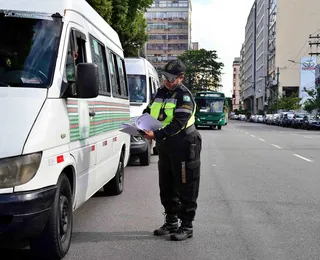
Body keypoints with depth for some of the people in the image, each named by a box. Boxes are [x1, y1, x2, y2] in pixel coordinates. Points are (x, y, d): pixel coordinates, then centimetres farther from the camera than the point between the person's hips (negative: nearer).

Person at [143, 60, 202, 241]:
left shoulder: (184, 95, -13)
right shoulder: (161, 93, 12)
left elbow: (178, 123, -23)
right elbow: (148, 112, 16)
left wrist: (157, 135, -30)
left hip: (184, 146, -8)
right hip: (165, 146, 8)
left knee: (185, 188, -1)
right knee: (166, 187, 15)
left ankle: (187, 226, 9)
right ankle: (171, 222, 28)